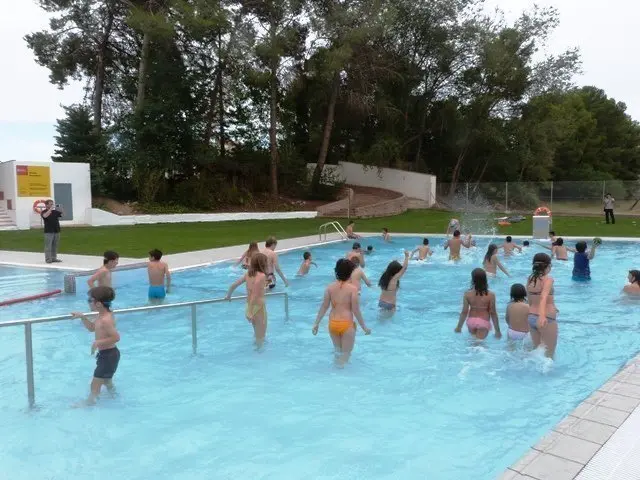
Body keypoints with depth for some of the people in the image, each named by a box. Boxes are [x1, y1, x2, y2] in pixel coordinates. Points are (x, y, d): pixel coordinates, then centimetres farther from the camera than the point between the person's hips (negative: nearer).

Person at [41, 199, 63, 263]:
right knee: (48, 246, -3)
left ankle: (54, 258, 15)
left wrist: (61, 209, -11)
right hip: (48, 231, -5)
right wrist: (50, 209, -30)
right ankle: (48, 259, -1)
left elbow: (63, 215, 8)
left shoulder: (55, 211, 12)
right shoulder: (44, 212, -3)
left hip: (56, 231, 5)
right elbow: (45, 215, -25)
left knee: (55, 246, 9)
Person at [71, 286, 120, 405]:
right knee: (107, 380, 30)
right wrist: (82, 317, 8)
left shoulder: (106, 319, -27)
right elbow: (92, 328, 20)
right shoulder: (102, 316, 5)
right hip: (106, 354, 11)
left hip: (108, 355, -11)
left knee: (95, 384, -3)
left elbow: (116, 337, -31)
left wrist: (98, 343, -27)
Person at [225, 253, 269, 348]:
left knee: (257, 334, 26)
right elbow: (255, 296, -25)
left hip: (250, 307, 8)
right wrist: (250, 313, -25)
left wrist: (228, 296, 28)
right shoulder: (261, 276, -19)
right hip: (258, 307, -8)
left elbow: (233, 285, 9)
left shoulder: (248, 273, 4)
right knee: (261, 336, 7)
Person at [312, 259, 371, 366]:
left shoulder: (330, 287, 0)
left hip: (332, 324, 4)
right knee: (345, 354, 10)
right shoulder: (352, 289, -11)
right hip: (347, 324, -4)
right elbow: (356, 311, -10)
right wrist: (364, 327, 1)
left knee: (337, 351, 24)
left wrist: (316, 323, 10)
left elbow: (323, 307, 1)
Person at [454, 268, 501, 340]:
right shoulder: (490, 295, -15)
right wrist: (497, 330, 1)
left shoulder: (467, 294, -12)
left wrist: (459, 326, 6)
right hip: (483, 322, -2)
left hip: (471, 321, 3)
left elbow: (464, 312, -8)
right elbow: (493, 313, -9)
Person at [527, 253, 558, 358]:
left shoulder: (530, 279, 5)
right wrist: (542, 315, -45)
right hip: (547, 319, -6)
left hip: (531, 317, 6)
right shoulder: (548, 279, -14)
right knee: (549, 353, 9)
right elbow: (543, 297, -32)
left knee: (536, 349, 23)